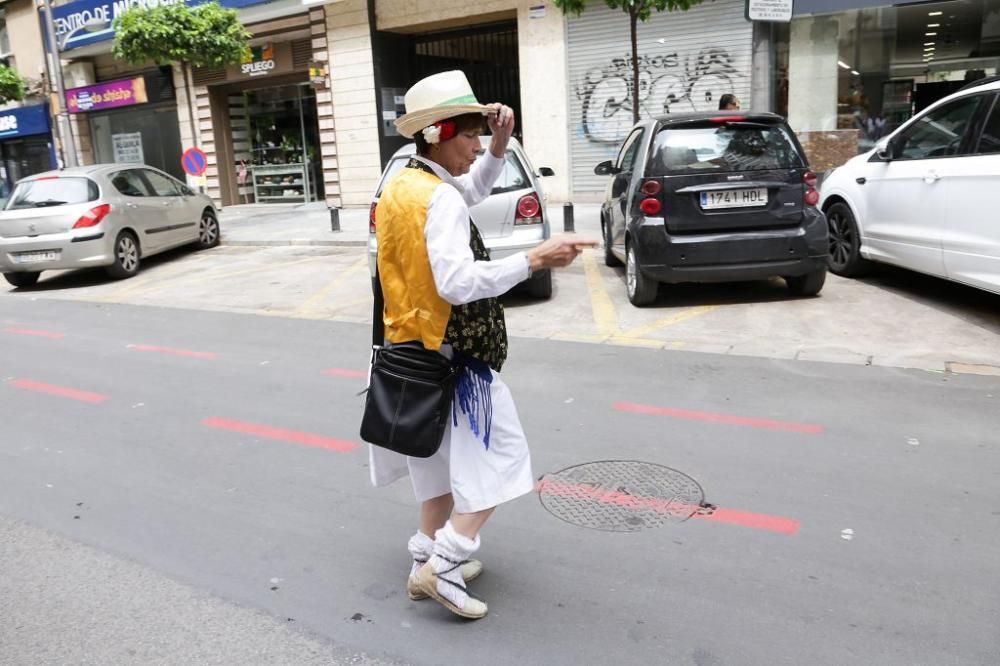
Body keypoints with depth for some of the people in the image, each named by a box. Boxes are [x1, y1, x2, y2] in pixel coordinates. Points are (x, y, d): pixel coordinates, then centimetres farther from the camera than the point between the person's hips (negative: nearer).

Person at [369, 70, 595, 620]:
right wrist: (534, 260, -33)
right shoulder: (439, 199, -20)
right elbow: (457, 282, -32)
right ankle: (443, 565, 3)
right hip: (452, 354, -9)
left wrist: (500, 146, 10)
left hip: (413, 346, 9)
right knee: (498, 455, 3)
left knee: (443, 456, 20)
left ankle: (429, 556, 29)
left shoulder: (400, 186, 9)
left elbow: (472, 191, 24)